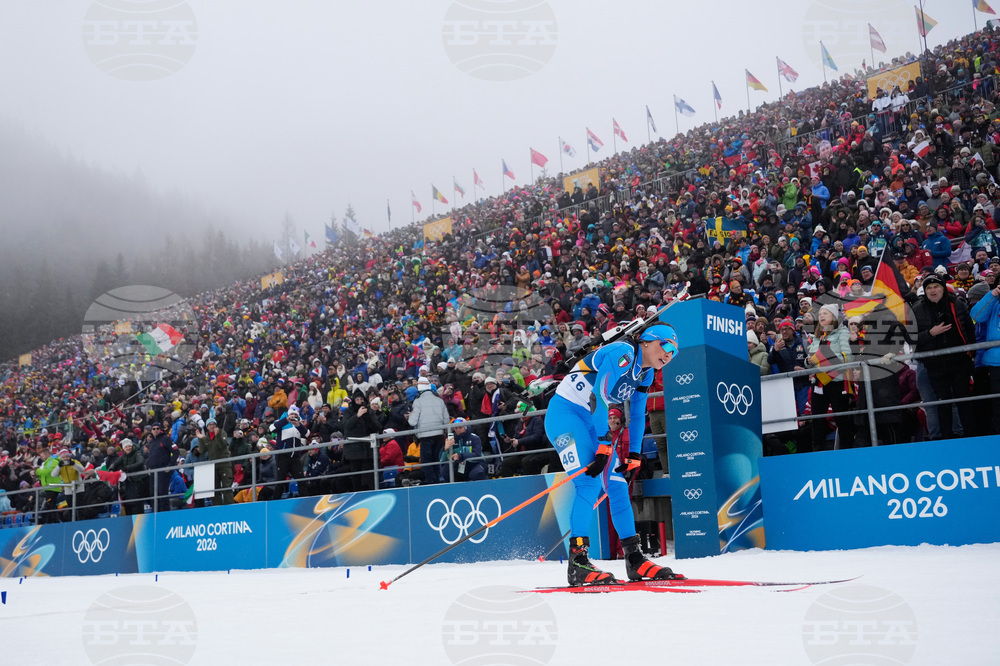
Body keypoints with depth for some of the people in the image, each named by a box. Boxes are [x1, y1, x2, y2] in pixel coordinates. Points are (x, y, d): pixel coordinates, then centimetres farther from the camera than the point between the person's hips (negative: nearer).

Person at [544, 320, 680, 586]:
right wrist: (604, 447, -28)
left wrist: (633, 455, 7)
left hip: (594, 421, 9)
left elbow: (636, 416, 15)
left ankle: (634, 559, 9)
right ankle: (578, 563, -21)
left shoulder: (646, 372, 8)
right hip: (565, 412, -9)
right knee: (589, 482, -20)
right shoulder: (623, 353, -20)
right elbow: (600, 397, -27)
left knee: (617, 484, 4)